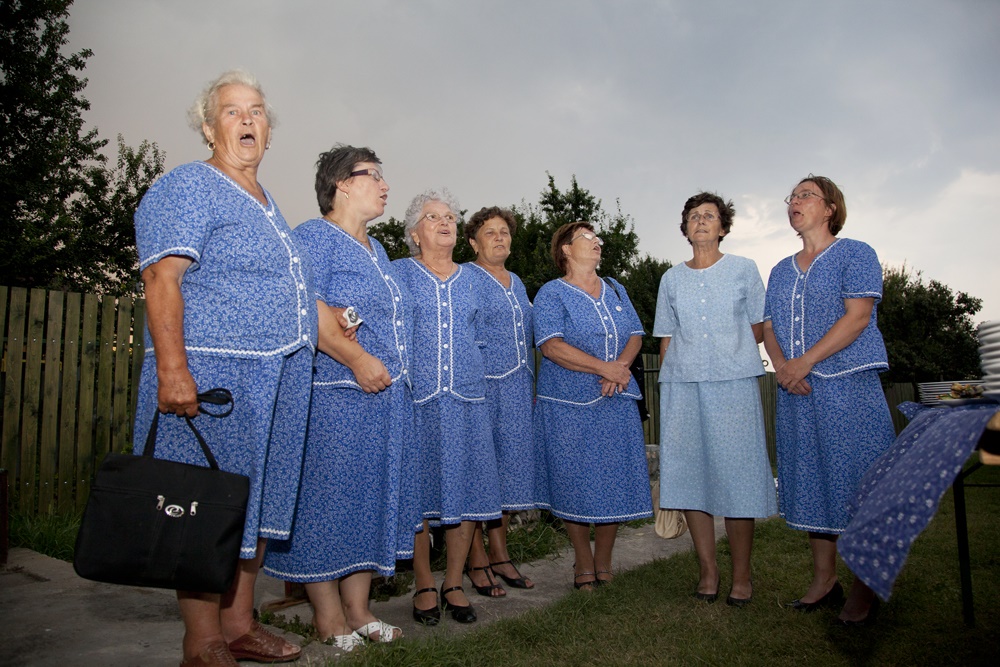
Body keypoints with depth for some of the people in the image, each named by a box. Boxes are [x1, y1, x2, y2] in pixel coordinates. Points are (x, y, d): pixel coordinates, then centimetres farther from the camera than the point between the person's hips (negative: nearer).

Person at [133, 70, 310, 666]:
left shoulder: (267, 203, 21)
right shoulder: (186, 188, -4)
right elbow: (162, 279, -15)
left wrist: (328, 317, 21)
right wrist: (172, 369, -24)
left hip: (278, 383, 9)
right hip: (212, 376, -8)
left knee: (256, 503, 13)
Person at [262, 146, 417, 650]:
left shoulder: (376, 249, 21)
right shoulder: (313, 237, -5)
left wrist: (396, 371, 16)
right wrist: (358, 360, -22)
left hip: (386, 397, 9)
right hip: (333, 395, -9)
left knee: (373, 499, 11)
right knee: (326, 498, 0)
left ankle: (357, 608, 22)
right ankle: (327, 612, 14)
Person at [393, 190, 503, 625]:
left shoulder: (468, 277, 17)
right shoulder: (399, 273, 6)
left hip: (466, 398, 3)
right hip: (415, 397, -3)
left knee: (467, 488, 2)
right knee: (418, 492, 0)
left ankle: (453, 584, 17)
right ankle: (423, 586, 16)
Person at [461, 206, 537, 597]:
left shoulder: (516, 282, 19)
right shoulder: (464, 277, -4)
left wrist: (531, 386, 18)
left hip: (517, 390, 7)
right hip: (480, 386, -7)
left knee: (508, 467, 10)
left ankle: (500, 556, 20)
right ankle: (477, 562, 8)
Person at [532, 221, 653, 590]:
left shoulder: (615, 289, 17)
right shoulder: (552, 293, -2)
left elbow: (635, 335, 11)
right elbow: (552, 346, -14)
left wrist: (621, 366, -10)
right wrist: (604, 368, -18)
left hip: (616, 400, 5)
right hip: (570, 403, -4)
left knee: (615, 480, 4)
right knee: (575, 482, 0)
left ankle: (604, 562, 19)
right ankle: (584, 563, 17)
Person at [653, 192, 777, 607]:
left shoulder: (744, 269, 10)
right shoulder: (671, 279, 15)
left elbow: (759, 329, 11)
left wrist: (728, 348, 2)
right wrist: (669, 376, 7)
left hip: (734, 384, -2)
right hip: (683, 386, 2)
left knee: (736, 473, -5)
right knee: (690, 473, -1)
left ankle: (741, 575, 6)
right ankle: (707, 569, 11)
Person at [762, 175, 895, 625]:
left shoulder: (855, 254, 1)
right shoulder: (781, 271, 18)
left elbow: (857, 316, -11)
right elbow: (768, 327, 12)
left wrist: (804, 362, -17)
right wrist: (781, 365, -8)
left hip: (848, 385, -6)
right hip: (795, 389, 6)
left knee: (855, 481, -2)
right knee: (810, 481, 8)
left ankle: (864, 588, 11)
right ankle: (824, 579, 18)